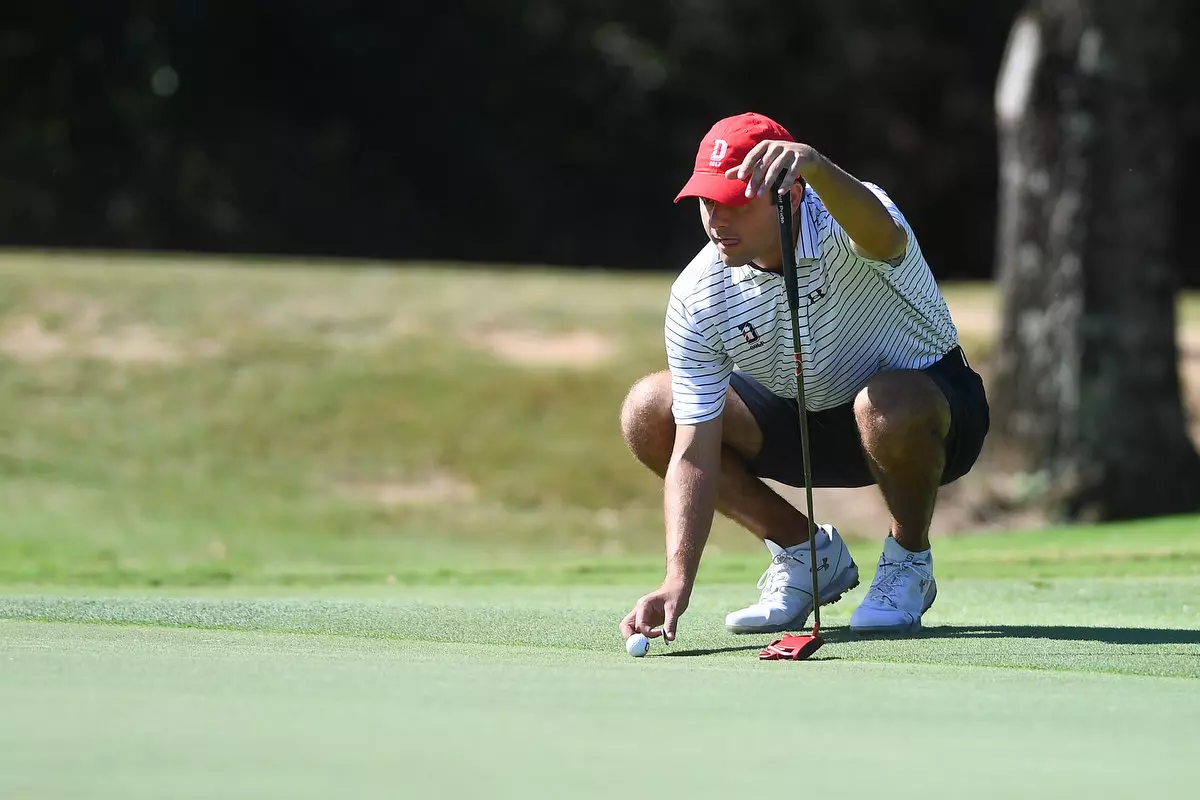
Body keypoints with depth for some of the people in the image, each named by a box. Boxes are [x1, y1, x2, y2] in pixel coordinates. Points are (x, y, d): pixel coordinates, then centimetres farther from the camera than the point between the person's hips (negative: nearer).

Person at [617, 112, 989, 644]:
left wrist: (815, 166, -80)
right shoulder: (696, 300, -19)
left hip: (929, 407, -4)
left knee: (887, 402, -41)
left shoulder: (843, 221, -30)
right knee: (648, 412, -14)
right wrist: (677, 583, -34)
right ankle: (806, 554, 4)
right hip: (806, 422, 5)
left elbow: (884, 238, -59)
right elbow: (694, 454, -21)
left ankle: (909, 563, -9)